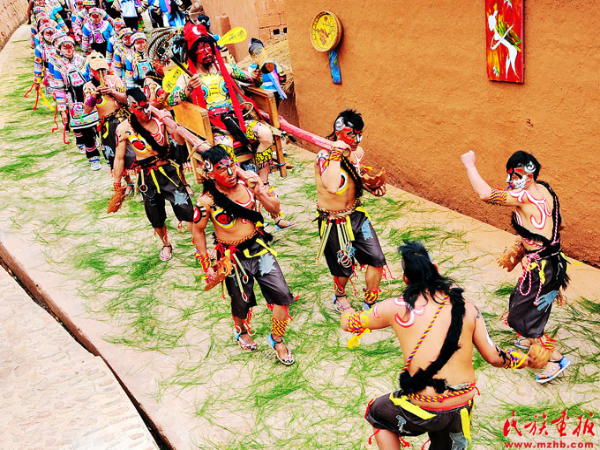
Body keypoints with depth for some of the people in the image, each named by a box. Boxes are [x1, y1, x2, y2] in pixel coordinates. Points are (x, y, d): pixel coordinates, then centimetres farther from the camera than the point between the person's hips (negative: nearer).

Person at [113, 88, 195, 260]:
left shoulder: (160, 117, -9)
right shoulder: (124, 128, -10)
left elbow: (181, 141, -10)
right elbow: (119, 158, 1)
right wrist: (117, 184, 9)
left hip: (168, 171, -1)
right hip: (147, 178, 1)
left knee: (186, 209, -9)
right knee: (156, 218, 16)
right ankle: (166, 244, 43)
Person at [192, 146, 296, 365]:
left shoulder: (248, 183, -9)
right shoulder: (207, 201, -17)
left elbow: (275, 209, -3)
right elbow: (198, 231, -2)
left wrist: (260, 192, -22)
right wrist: (206, 266, -2)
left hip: (260, 248, 3)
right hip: (234, 257, -2)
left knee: (282, 294, -5)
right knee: (241, 303, 14)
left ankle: (277, 340, 20)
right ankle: (242, 331, 51)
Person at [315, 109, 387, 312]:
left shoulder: (358, 152, -4)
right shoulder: (324, 157, -25)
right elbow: (332, 186, -45)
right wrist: (336, 155, -39)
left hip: (357, 214, 6)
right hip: (333, 221, -5)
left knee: (376, 259, 0)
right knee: (344, 267, 12)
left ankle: (370, 304, 23)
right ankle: (339, 295, 47)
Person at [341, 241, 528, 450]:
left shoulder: (397, 307, -9)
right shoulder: (467, 307, -2)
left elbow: (348, 323, 5)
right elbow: (493, 357, 3)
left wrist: (347, 310, 28)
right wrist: (524, 359, 24)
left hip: (423, 411, -3)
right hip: (463, 410, 4)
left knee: (376, 411, 28)